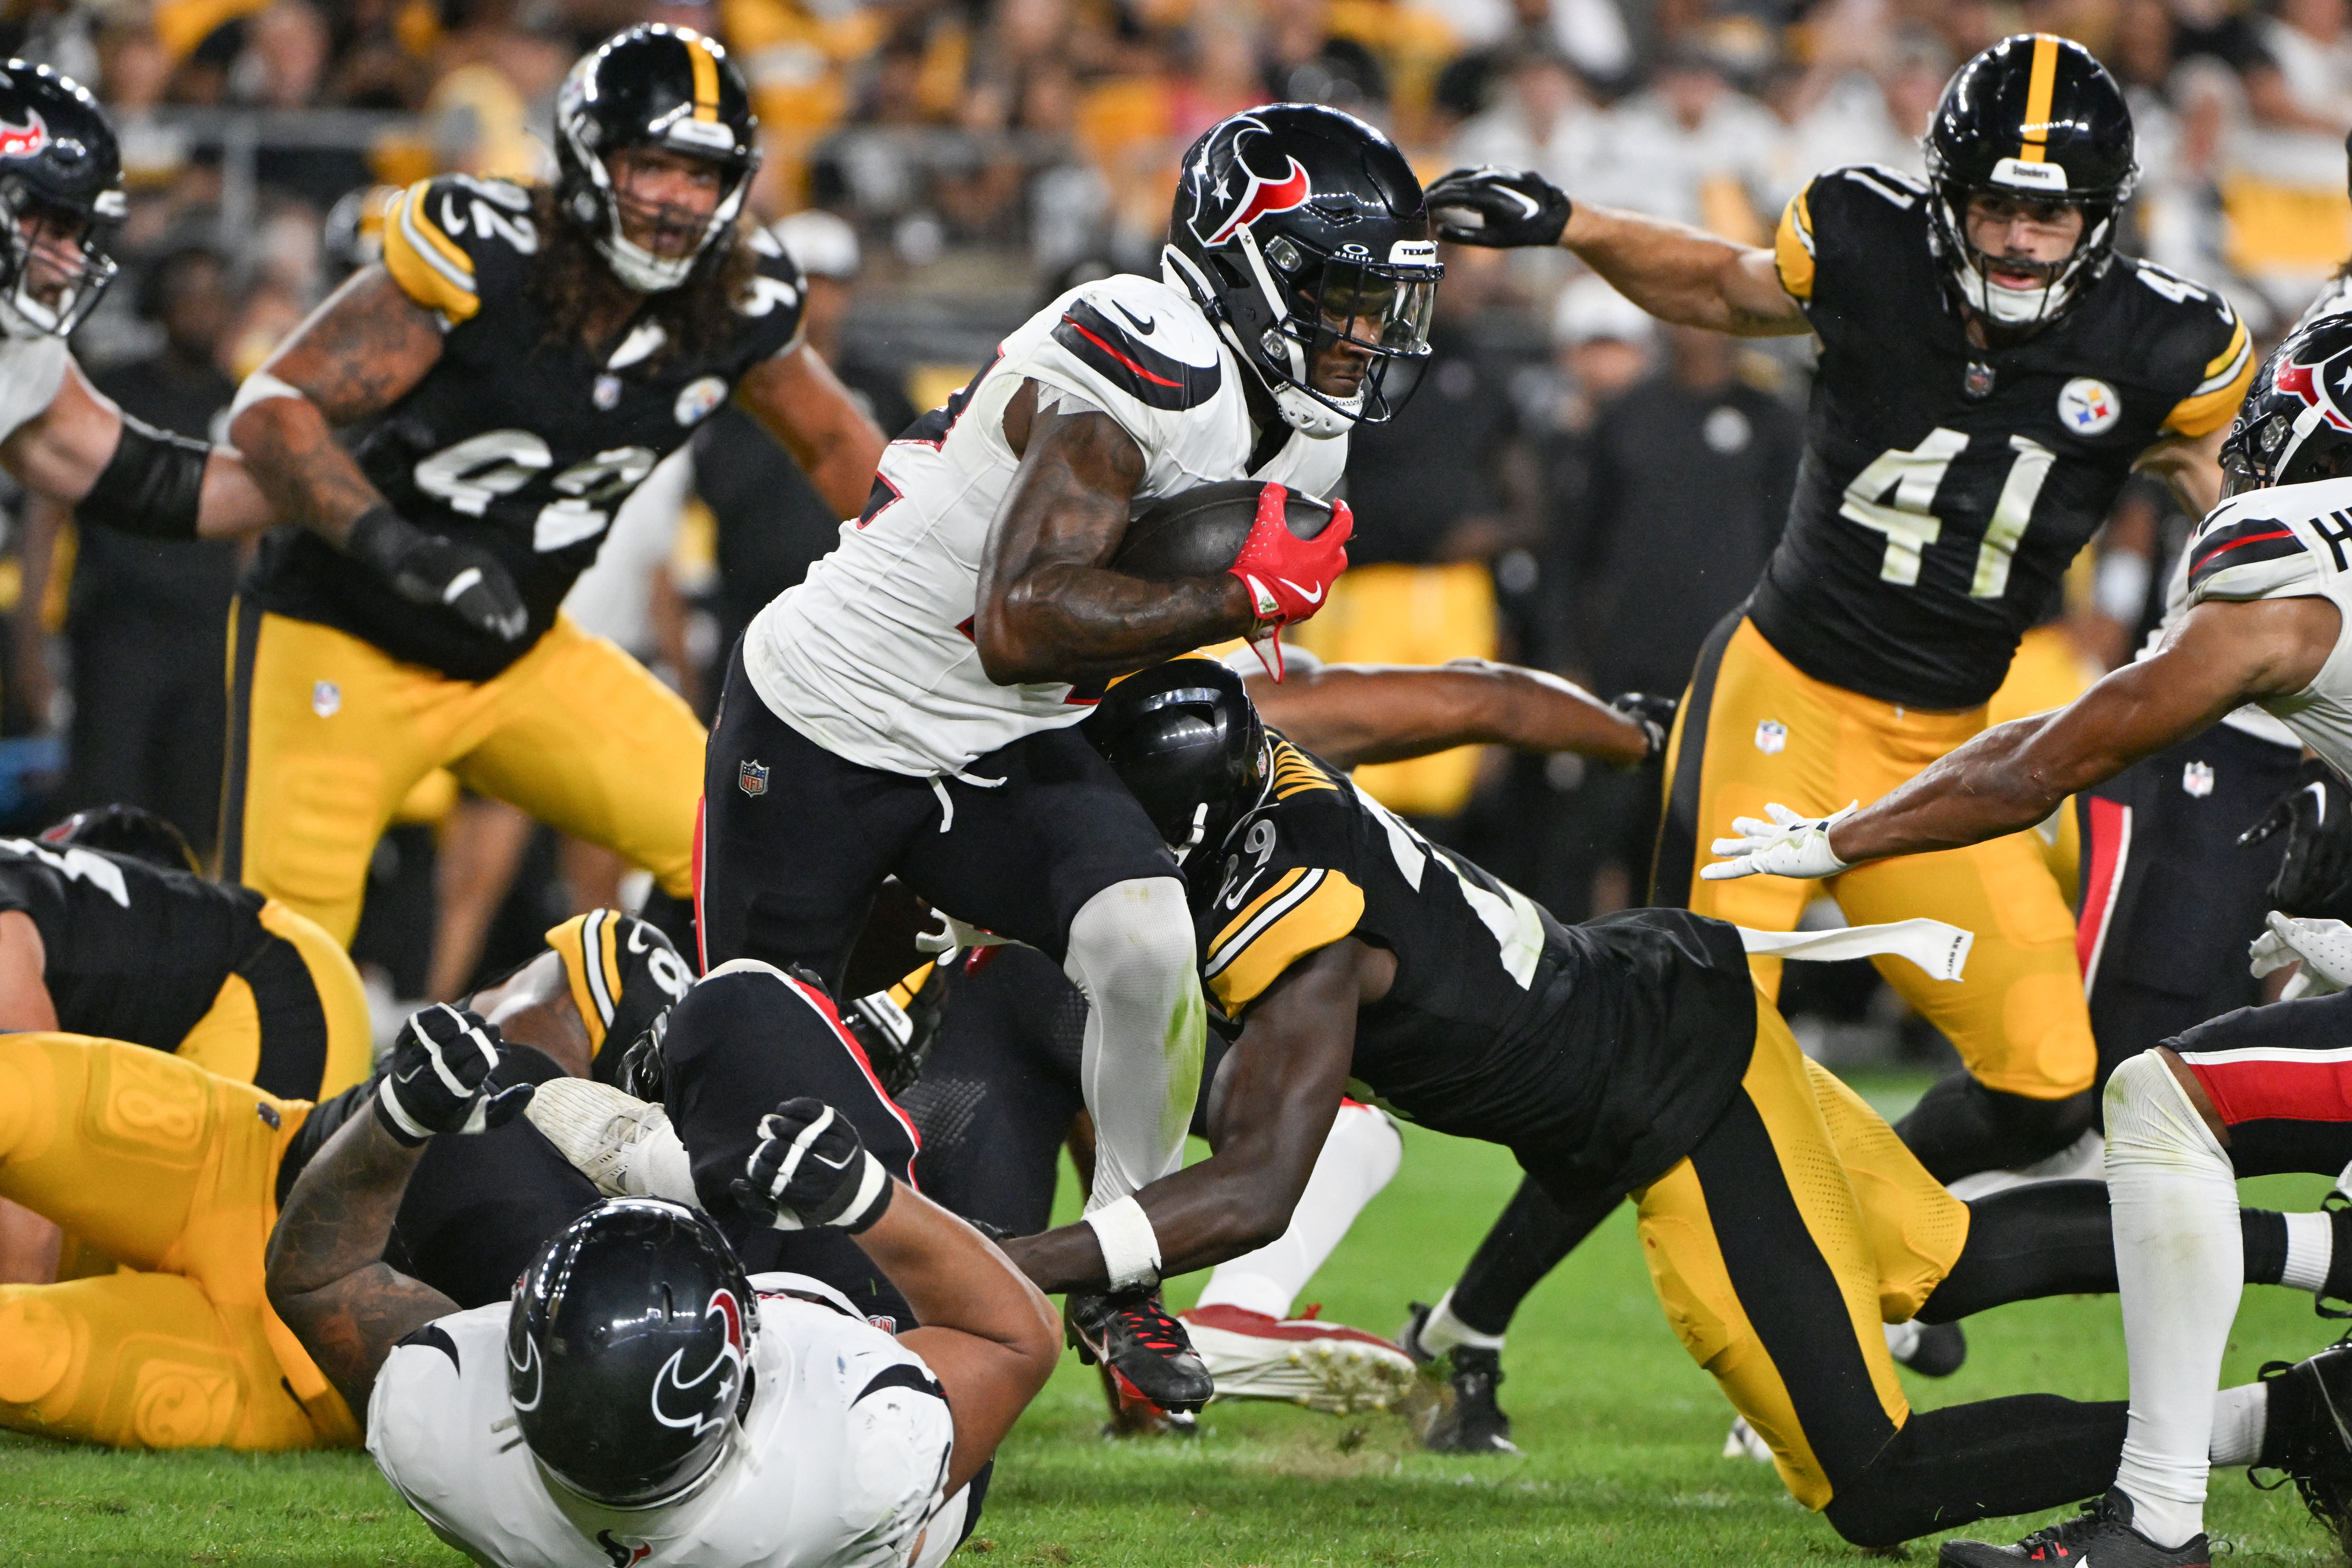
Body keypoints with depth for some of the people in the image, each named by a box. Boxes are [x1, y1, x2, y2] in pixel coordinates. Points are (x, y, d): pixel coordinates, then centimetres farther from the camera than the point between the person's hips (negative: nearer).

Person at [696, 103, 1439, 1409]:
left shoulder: (1301, 432, 1)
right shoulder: (1148, 363, -28)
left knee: (1144, 942, -24)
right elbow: (1023, 624, -33)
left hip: (1003, 758, 6)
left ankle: (1118, 1273, -7)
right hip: (823, 727, -6)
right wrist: (1245, 595, -29)